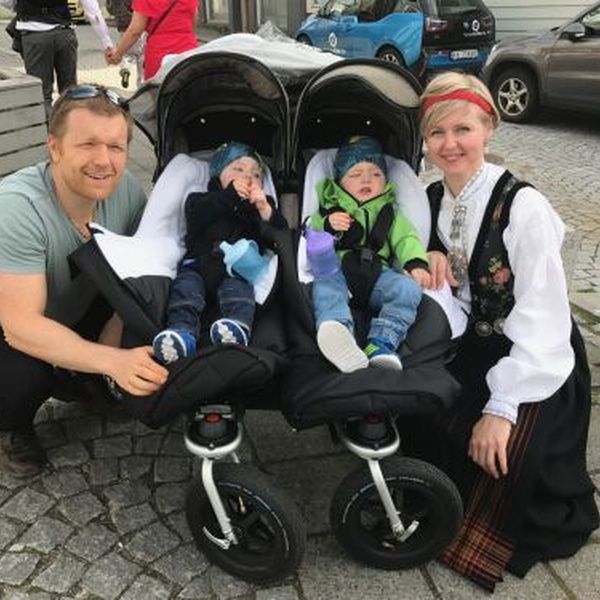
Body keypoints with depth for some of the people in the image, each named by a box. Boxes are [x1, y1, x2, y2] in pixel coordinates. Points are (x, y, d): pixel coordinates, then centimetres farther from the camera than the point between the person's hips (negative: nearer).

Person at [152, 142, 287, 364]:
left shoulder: (263, 205, 32)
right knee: (186, 286, -26)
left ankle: (238, 329, -56)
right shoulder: (202, 199, 27)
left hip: (237, 268, -1)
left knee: (238, 288, -31)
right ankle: (182, 332, -45)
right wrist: (229, 195, -5)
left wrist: (264, 208, -3)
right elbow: (196, 218, 2)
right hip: (198, 262, 1)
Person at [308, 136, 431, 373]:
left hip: (377, 275, 2)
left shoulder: (389, 213, 26)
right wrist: (328, 226, -9)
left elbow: (406, 239, 13)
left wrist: (416, 263, -8)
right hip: (338, 270, -1)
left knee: (408, 288, -26)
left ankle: (381, 345, -44)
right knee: (324, 284, -34)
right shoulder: (331, 208, 23)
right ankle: (340, 340, -61)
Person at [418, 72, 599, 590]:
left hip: (537, 363, -6)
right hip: (473, 349, 6)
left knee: (503, 454, -25)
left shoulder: (523, 207, -22)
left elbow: (542, 321, -24)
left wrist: (502, 409, -27)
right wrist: (430, 255, -9)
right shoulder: (433, 201, -1)